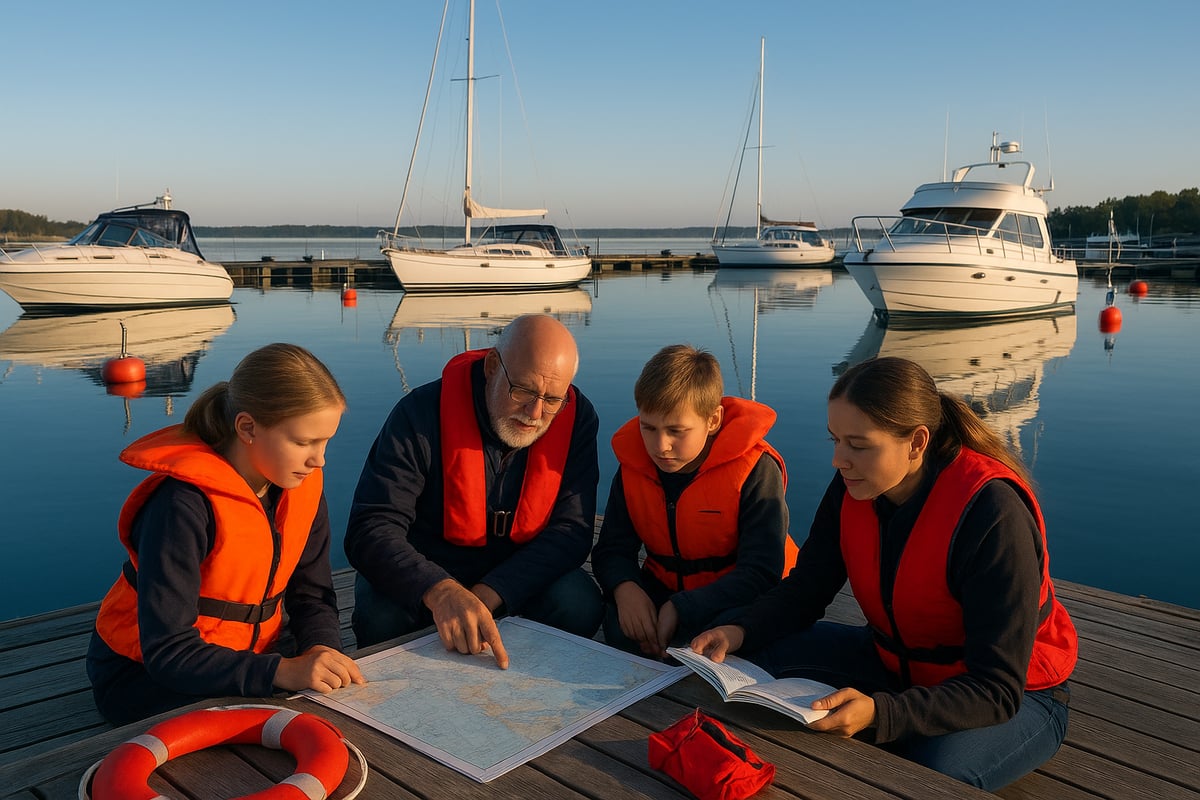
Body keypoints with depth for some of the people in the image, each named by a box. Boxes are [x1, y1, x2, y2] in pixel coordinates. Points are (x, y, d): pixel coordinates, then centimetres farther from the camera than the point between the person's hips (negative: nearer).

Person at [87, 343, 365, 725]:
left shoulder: (302, 485, -6)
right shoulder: (184, 504, -27)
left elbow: (311, 595, 1)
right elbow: (167, 651, -28)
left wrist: (323, 651, -21)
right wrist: (281, 671, -39)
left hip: (249, 662, 6)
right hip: (144, 676, -6)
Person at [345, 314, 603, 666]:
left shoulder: (577, 418, -14)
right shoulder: (423, 411, -23)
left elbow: (571, 531, -16)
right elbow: (370, 531, -29)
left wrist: (487, 596, -32)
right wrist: (442, 592, -49)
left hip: (520, 572, 2)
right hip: (425, 569, -2)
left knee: (579, 606, -26)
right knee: (382, 618, -32)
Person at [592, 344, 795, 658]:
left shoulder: (756, 470, -20)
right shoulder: (632, 467, -5)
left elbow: (762, 571, -22)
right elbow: (612, 549, 0)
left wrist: (681, 609, -31)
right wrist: (625, 589, -26)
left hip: (733, 597, -3)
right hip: (665, 587, 3)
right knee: (620, 623, -28)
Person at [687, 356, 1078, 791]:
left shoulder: (994, 514, -32)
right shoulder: (853, 488, -13)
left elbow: (997, 690, -31)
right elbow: (804, 588, -2)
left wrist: (880, 714, -46)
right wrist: (741, 632, -23)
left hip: (1020, 694, -5)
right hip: (901, 665, 6)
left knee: (933, 773, -36)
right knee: (768, 659, -13)